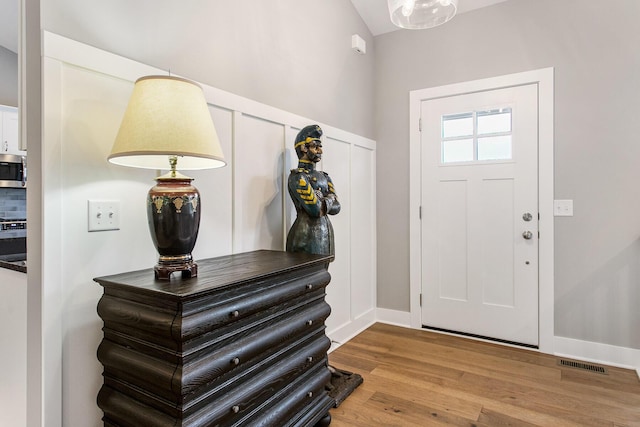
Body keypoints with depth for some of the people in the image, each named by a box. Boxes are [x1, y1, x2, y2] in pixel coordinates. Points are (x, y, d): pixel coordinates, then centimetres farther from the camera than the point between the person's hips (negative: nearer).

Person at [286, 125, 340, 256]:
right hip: (307, 234, -7)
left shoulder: (324, 176, 14)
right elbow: (315, 209, -19)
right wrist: (329, 198, 0)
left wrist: (320, 201, -11)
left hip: (326, 232, 7)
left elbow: (336, 207, 6)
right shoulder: (297, 176, -10)